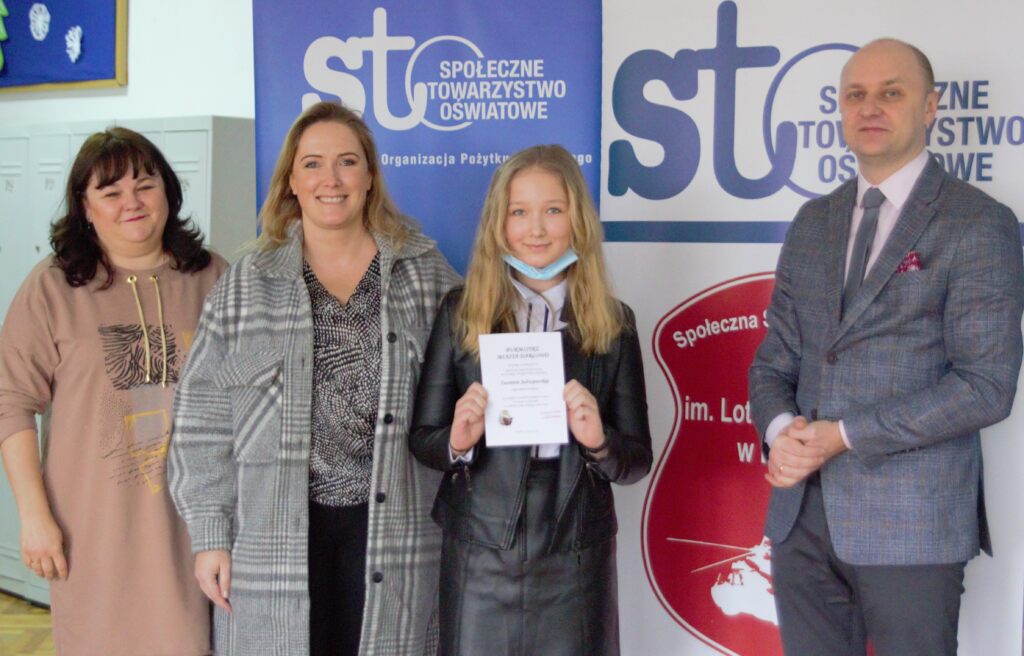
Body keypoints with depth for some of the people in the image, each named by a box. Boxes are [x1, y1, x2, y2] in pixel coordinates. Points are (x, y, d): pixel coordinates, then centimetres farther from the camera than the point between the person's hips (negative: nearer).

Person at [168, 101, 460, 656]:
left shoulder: (426, 274, 5)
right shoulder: (244, 287, 4)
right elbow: (204, 420, 3)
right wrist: (210, 535, -1)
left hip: (395, 531, 0)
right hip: (275, 534, 0)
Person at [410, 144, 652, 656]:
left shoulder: (613, 323, 0)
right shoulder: (461, 312, -2)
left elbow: (637, 461, 2)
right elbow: (420, 438, 1)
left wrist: (600, 441, -18)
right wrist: (457, 442, -19)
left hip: (576, 562, 1)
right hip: (480, 558, 0)